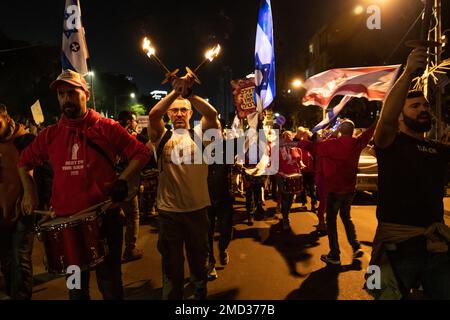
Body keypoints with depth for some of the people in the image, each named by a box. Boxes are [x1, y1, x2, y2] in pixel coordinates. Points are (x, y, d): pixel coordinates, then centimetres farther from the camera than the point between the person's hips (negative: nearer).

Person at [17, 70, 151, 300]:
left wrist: (122, 180, -15)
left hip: (104, 218, -3)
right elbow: (24, 162, 20)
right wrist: (29, 192, 10)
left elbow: (141, 153, -4)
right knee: (76, 288, 20)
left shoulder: (106, 128, -6)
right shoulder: (50, 135, 5)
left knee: (109, 284, 11)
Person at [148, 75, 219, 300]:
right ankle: (172, 296, 34)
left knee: (199, 261, 19)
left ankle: (200, 294, 41)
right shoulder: (162, 137, 2)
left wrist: (189, 93, -20)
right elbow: (153, 115, -17)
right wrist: (176, 92, -20)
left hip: (197, 209, 1)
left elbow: (212, 113, -16)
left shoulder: (199, 134, 2)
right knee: (172, 264, 14)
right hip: (168, 211, 0)